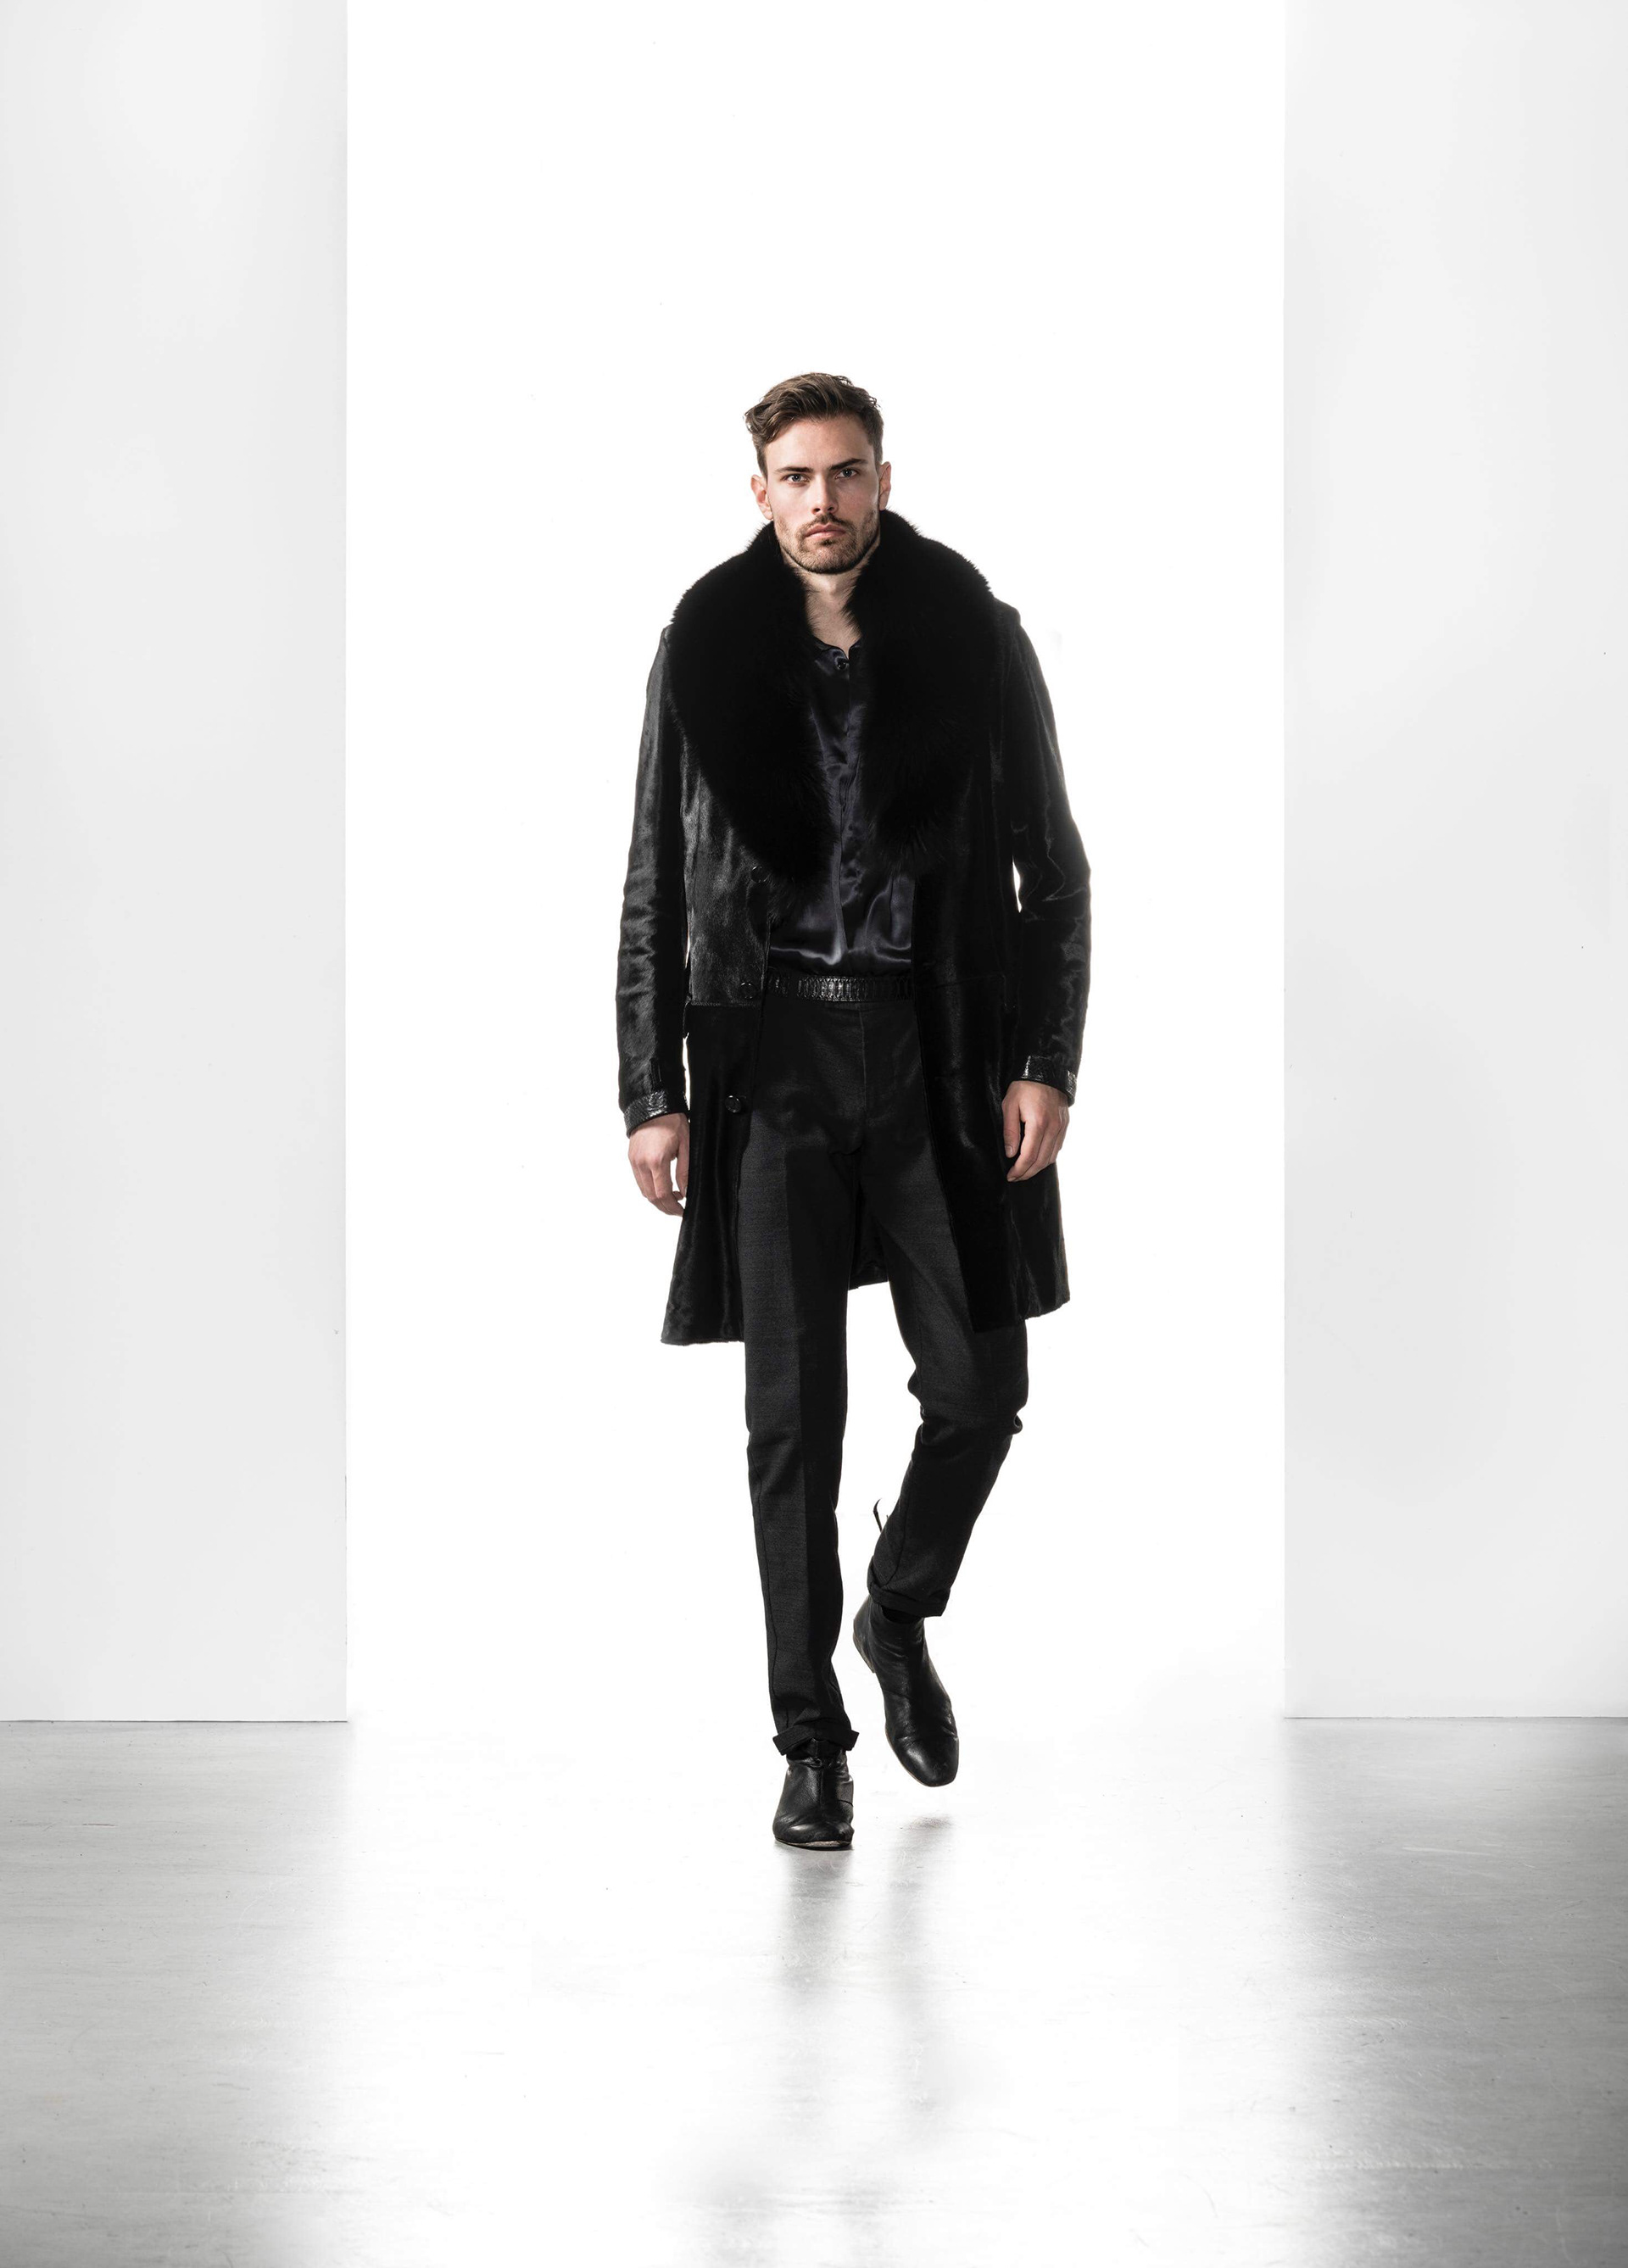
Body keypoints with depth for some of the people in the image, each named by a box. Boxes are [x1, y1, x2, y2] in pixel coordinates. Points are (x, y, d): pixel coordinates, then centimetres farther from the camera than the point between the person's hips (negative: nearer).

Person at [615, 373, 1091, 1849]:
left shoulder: (973, 639, 2)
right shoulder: (708, 650, 2)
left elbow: (1053, 868, 5)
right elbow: (655, 886, 5)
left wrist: (1048, 1062, -4)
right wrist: (650, 1095, 0)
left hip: (941, 1051, 1)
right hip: (774, 1053, 0)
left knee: (980, 1389, 1)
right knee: (793, 1413, 0)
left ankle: (901, 1614, 32)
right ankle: (814, 1741, 11)